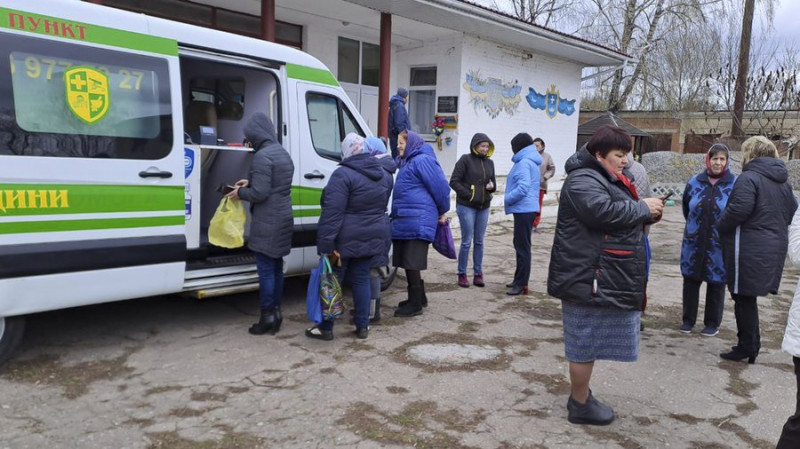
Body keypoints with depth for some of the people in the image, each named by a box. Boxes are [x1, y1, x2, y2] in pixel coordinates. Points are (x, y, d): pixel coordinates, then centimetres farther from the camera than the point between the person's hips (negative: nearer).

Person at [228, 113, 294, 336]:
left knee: (266, 270, -3)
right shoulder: (283, 153, 14)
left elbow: (259, 193, -20)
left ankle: (267, 317, 3)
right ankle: (276, 312, 22)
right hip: (283, 219, 9)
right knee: (277, 268, 14)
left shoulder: (263, 156, -16)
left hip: (267, 222, -9)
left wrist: (240, 193, -3)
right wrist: (250, 182, 16)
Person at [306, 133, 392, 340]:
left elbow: (333, 212, -22)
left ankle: (325, 328, 13)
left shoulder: (343, 174, -17)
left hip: (346, 238, -6)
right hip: (373, 237, 7)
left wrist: (326, 241, -22)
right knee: (361, 279, 15)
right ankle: (362, 326, 18)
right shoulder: (383, 174, 8)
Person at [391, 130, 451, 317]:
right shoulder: (408, 162, 19)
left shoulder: (422, 160, -12)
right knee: (408, 263, 14)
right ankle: (419, 298, 27)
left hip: (417, 222, -10)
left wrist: (442, 212, -4)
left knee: (412, 263, -6)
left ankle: (416, 304, 3)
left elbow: (441, 186, -14)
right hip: (405, 221, 10)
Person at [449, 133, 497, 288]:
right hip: (466, 206, -5)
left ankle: (478, 274, 17)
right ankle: (462, 274, 10)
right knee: (467, 241, -2)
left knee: (479, 242, 9)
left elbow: (493, 182, 20)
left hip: (484, 207, 5)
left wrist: (492, 186, -4)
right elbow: (454, 181, -9)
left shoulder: (489, 163, 12)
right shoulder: (465, 160, -6)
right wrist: (468, 194, -15)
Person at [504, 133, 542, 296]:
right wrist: (511, 199, 13)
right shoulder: (531, 161, 17)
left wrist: (507, 199, -12)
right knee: (520, 245, 17)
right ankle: (519, 279, 26)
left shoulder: (524, 162, -15)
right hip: (525, 209, 10)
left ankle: (521, 283, -2)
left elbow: (523, 188, -25)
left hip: (524, 210, -10)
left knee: (522, 247, -6)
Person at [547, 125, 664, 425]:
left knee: (590, 339, 18)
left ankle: (581, 394, 30)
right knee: (586, 340, -1)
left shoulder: (609, 178, 19)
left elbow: (622, 216, 25)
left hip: (601, 276, 11)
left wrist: (647, 212, 4)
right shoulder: (583, 181, -16)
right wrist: (643, 208, -16)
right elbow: (603, 211, -31)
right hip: (588, 276, -11)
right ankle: (580, 405, 12)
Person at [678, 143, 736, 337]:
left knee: (716, 282, 8)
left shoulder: (735, 183, -7)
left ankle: (712, 323, 23)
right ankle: (688, 320, 24)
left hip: (720, 243, -3)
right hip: (694, 242, 3)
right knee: (690, 280, 10)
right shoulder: (695, 181, 2)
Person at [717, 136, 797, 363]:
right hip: (774, 249, 8)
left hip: (748, 250, -8)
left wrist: (720, 228, -9)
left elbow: (738, 210, -24)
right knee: (748, 298, 16)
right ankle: (751, 347, 23)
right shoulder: (783, 182, 14)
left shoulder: (748, 178, -14)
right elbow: (792, 211, 19)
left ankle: (746, 347, 10)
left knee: (743, 298, 2)